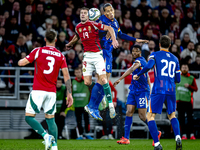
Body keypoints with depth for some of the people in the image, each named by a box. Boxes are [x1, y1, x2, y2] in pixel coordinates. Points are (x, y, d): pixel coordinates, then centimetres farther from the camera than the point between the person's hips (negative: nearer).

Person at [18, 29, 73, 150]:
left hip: (38, 90, -4)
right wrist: (69, 94, 5)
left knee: (29, 117, 2)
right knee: (50, 119, 14)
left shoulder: (38, 51, -3)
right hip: (52, 92, 4)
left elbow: (21, 63, -4)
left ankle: (46, 135, -17)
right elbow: (66, 76, 2)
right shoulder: (60, 56, 6)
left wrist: (24, 59, 20)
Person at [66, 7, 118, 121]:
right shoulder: (78, 27, 10)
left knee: (103, 80, -17)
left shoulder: (93, 25, -7)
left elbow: (109, 28, -8)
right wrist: (70, 44, 48)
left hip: (97, 54, -5)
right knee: (87, 82, -6)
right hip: (87, 56, 5)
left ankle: (111, 105, -5)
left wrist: (114, 40, -21)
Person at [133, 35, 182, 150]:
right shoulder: (175, 59, 18)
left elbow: (148, 66, -15)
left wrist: (138, 75, -1)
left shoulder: (155, 55, 5)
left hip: (158, 90, -4)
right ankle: (178, 137, -5)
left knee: (151, 116, 0)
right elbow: (178, 79, 19)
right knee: (172, 115, 20)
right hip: (171, 90, 4)